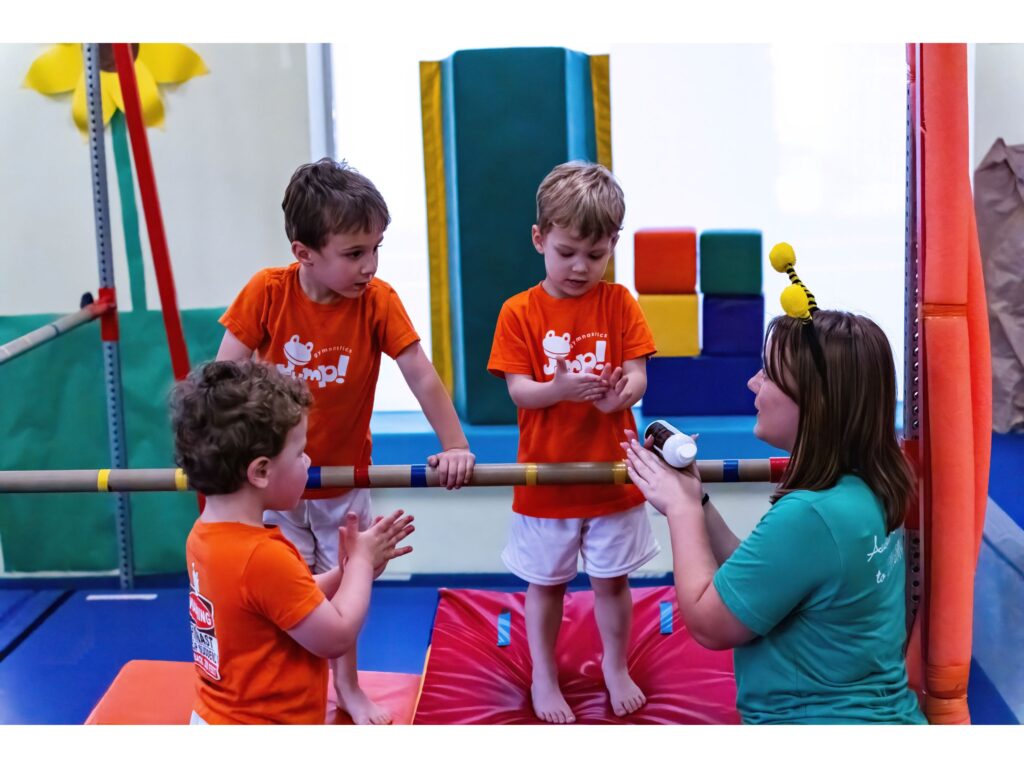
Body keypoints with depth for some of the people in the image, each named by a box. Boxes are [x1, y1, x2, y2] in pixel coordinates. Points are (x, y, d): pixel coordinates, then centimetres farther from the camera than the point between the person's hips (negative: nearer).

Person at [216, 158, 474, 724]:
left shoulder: (378, 301, -18)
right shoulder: (267, 292, -19)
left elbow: (422, 378, -15)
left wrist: (454, 446, -17)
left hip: (345, 479, 1)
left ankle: (347, 687, 35)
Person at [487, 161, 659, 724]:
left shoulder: (619, 303, -2)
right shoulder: (519, 312, -7)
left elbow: (637, 375, -7)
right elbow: (518, 389, -12)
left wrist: (621, 392, -31)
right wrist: (559, 389, -33)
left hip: (613, 475, 1)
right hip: (545, 479, -1)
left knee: (612, 581, 14)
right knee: (545, 584, 13)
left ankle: (616, 668, 36)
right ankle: (543, 677, 32)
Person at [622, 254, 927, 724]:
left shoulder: (809, 515, -25)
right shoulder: (865, 493, 2)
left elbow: (707, 622, -14)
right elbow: (752, 582, 11)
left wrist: (681, 509, -3)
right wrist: (696, 500, 5)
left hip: (819, 720, -9)